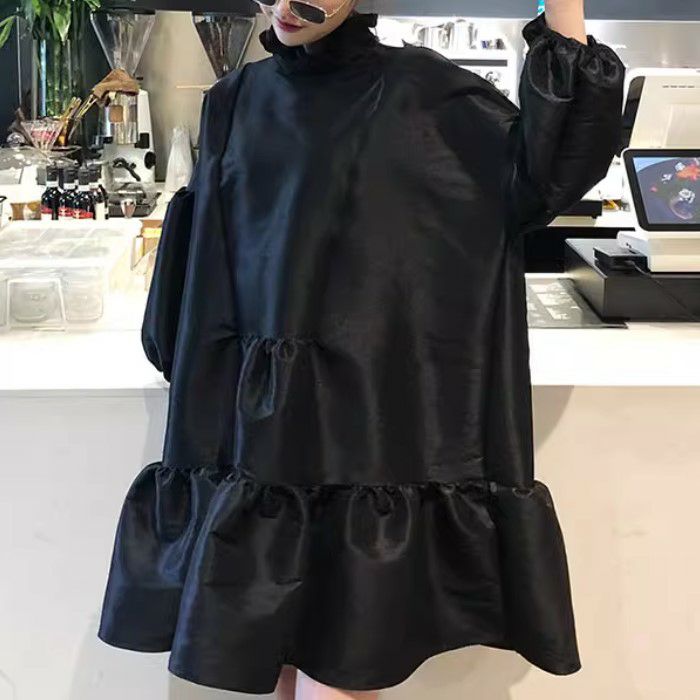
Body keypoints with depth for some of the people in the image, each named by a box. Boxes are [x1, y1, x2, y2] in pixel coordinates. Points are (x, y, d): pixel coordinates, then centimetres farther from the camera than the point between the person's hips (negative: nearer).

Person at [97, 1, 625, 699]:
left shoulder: (419, 90, -1)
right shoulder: (236, 101, 12)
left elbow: (545, 173, -12)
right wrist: (181, 363, 15)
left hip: (369, 408, -4)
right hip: (257, 413, 4)